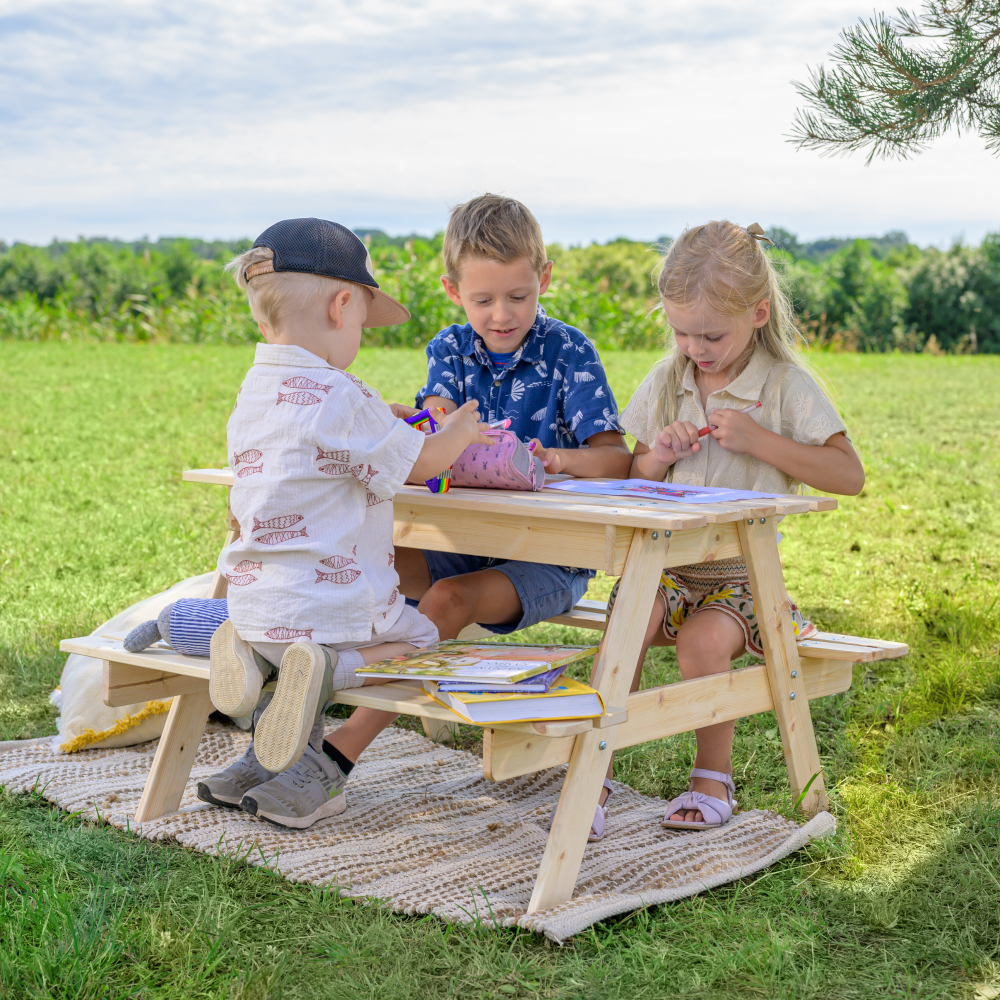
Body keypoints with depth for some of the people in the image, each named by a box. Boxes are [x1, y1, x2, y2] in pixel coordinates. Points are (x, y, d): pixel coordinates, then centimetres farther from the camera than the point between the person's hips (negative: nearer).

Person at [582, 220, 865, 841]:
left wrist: (758, 440, -18)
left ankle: (714, 777, -5)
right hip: (664, 561, 3)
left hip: (740, 572, -3)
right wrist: (656, 458, -8)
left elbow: (850, 474, -10)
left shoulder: (786, 385, -3)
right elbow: (634, 485, 16)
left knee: (703, 641, -29)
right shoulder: (664, 382, 8)